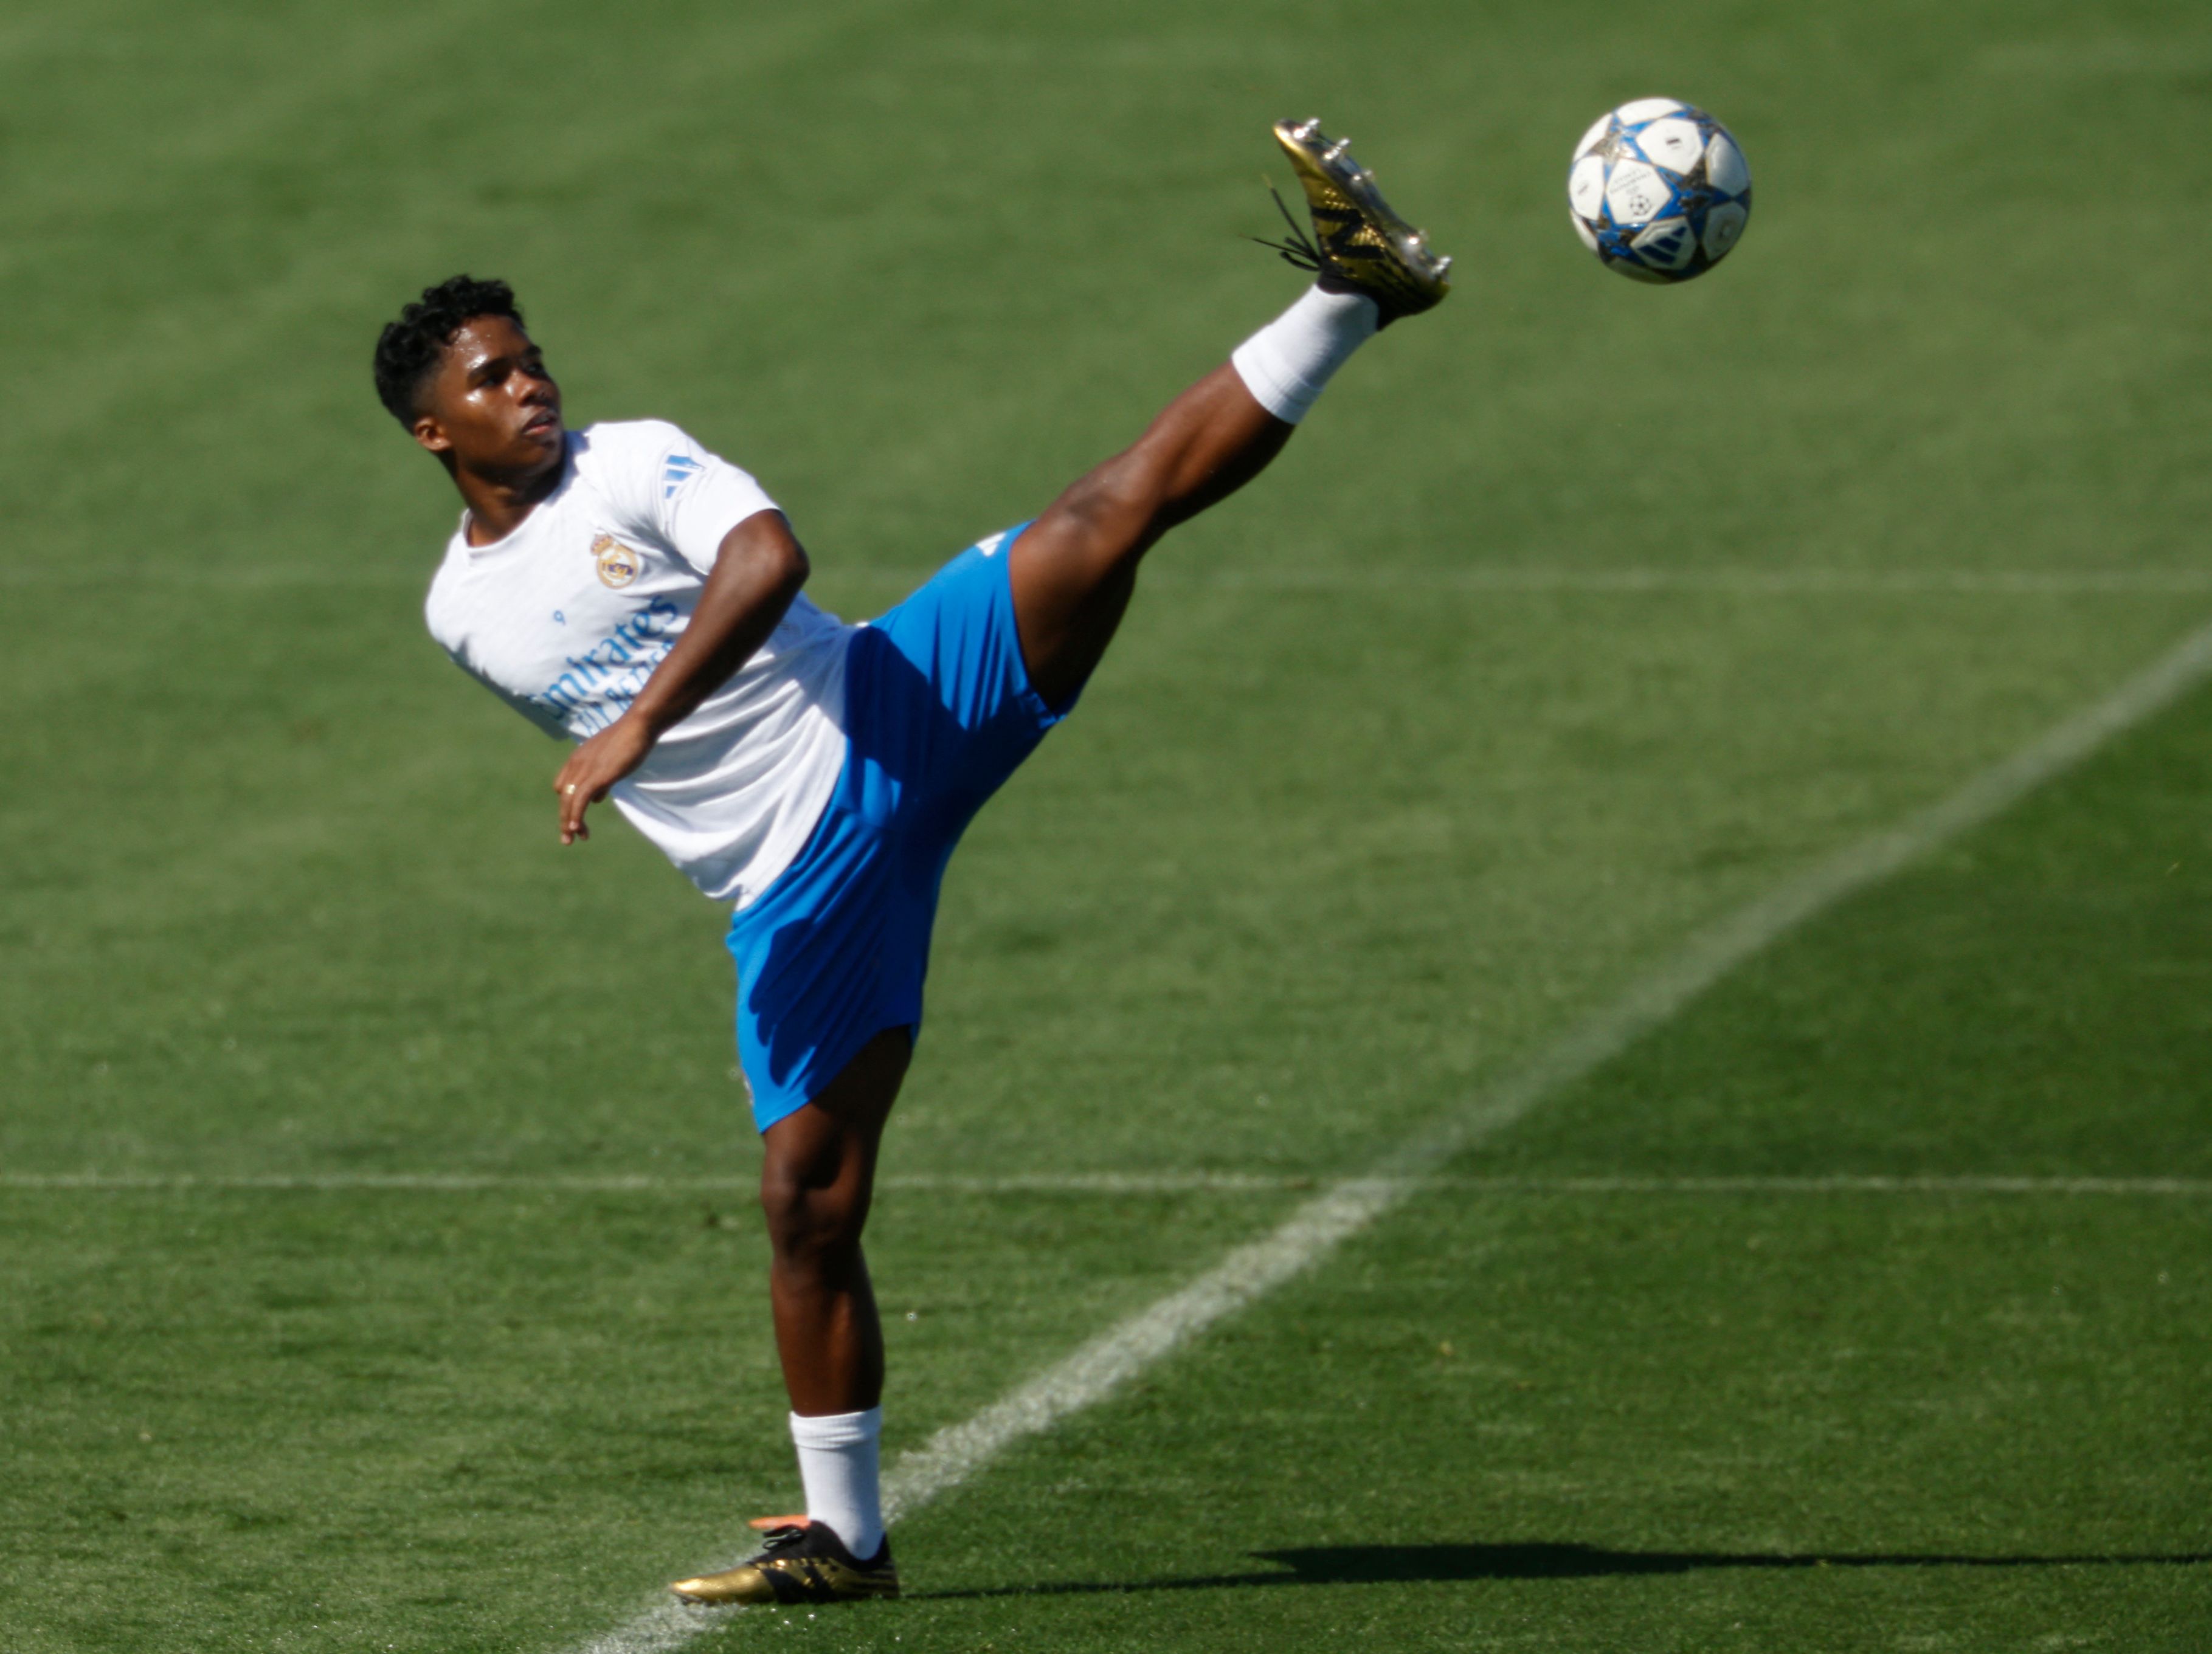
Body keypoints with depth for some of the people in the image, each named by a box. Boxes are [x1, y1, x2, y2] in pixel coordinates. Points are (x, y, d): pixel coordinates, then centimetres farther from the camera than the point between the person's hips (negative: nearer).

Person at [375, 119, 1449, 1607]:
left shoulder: (634, 466, -1)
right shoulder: (462, 617, 14)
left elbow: (769, 557, -21)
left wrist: (640, 724, -30)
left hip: (892, 718, -4)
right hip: (791, 888, 4)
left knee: (1105, 518, -25)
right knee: (808, 1198, -2)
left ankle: (1353, 297, -27)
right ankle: (844, 1540, 9)